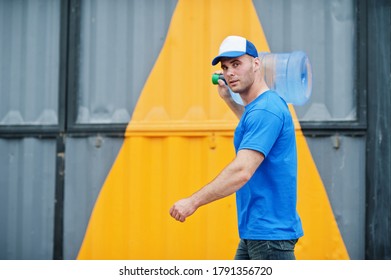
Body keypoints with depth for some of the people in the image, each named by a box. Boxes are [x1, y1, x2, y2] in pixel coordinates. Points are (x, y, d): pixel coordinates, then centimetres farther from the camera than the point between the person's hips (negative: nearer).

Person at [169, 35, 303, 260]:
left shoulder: (266, 109, -18)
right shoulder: (258, 107, 14)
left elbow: (241, 172, -27)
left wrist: (193, 202, -23)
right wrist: (229, 100, 35)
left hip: (270, 234, -11)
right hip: (253, 234, 11)